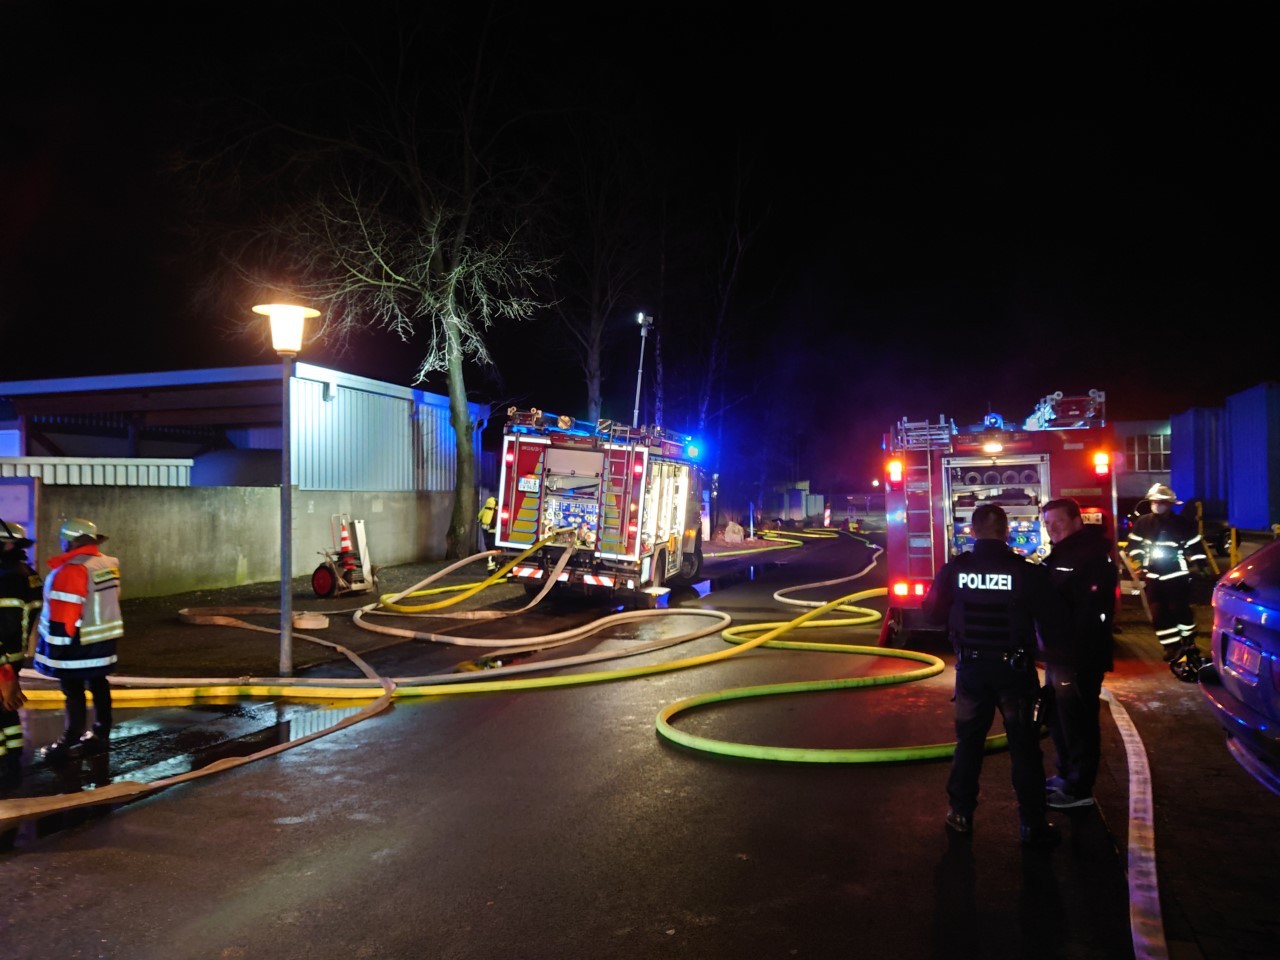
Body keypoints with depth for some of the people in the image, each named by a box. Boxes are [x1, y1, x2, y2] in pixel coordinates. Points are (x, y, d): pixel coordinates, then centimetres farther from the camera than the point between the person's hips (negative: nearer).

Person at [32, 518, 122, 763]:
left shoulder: (73, 570, -21)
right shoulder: (108, 564, 8)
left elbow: (63, 614, -22)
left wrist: (55, 648, -18)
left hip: (78, 643, -9)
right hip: (104, 639, 9)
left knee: (74, 692, -1)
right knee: (99, 686, 14)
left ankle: (70, 744, 5)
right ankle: (100, 736, 23)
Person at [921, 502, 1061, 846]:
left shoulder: (955, 569, -8)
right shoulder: (1027, 571, -13)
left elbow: (934, 611, 0)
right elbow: (1048, 620, -9)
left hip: (971, 666, 2)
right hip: (1015, 667, -2)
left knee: (969, 740, 15)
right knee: (1024, 745, 9)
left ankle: (961, 814, 22)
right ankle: (1032, 823, 15)